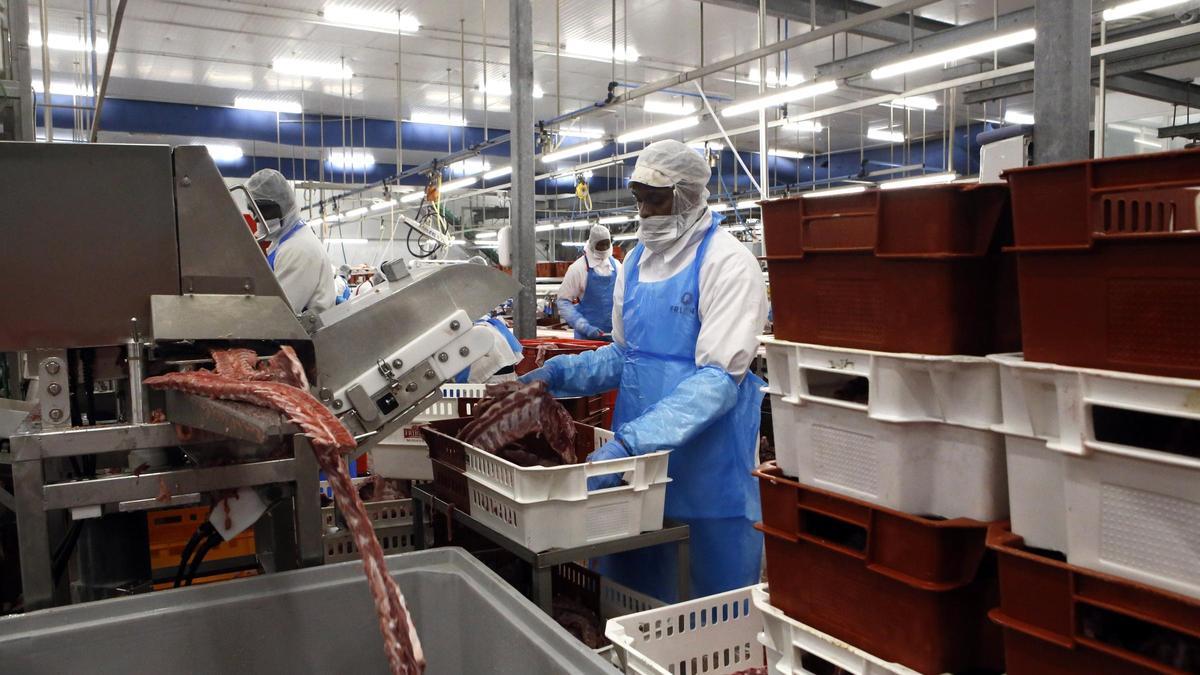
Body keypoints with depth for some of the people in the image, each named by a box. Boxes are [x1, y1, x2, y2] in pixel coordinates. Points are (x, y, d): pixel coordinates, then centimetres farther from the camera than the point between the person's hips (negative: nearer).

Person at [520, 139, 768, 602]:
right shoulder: (637, 260, 10)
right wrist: (559, 374, 2)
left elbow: (720, 376, -21)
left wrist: (629, 442, -29)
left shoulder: (727, 262, -12)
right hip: (637, 459, 7)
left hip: (709, 464, -6)